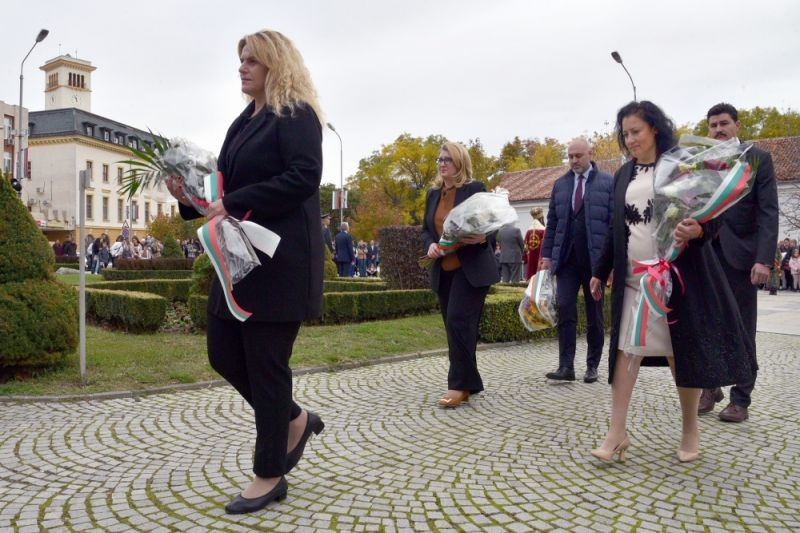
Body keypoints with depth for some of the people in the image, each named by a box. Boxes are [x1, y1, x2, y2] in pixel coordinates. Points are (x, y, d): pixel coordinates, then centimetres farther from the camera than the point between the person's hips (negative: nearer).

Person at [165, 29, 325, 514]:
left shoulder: (297, 115, -6)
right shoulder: (245, 121, 19)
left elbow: (304, 177, -20)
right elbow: (231, 185, 20)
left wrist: (234, 204, -21)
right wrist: (191, 193, 1)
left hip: (280, 260, -9)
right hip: (242, 258, 9)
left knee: (265, 362, -3)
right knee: (224, 354, 8)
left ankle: (270, 475, 13)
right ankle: (294, 420, 28)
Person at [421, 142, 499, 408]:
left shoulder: (475, 189, -4)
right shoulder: (433, 193, 13)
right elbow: (426, 229, 16)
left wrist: (483, 238, -26)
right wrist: (430, 245, -5)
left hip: (471, 268, -6)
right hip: (444, 270, 6)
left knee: (458, 321, -14)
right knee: (454, 325, 8)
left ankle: (459, 385, -7)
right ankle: (467, 383, 18)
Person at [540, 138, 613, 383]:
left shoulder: (607, 183, 0)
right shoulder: (560, 184, 11)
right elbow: (552, 223, 11)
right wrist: (547, 255, 5)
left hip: (595, 259, -2)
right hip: (566, 259, 2)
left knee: (594, 315, 7)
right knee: (565, 309, -7)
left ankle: (592, 366, 18)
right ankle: (566, 366, -4)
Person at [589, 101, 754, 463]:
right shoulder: (623, 176, 12)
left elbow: (709, 214, -7)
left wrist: (697, 231, -30)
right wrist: (600, 271, 15)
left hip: (677, 275, -4)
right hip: (633, 278, 4)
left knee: (683, 350, 6)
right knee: (626, 348, -1)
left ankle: (690, 430, 23)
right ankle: (617, 433, 2)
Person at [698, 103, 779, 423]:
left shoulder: (758, 159, 1)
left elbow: (768, 212, -6)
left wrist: (764, 258, -16)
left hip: (740, 255, -2)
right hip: (705, 255, 3)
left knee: (741, 332, 5)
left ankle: (740, 399, 13)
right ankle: (710, 388, 23)